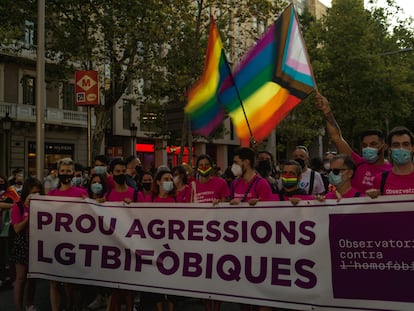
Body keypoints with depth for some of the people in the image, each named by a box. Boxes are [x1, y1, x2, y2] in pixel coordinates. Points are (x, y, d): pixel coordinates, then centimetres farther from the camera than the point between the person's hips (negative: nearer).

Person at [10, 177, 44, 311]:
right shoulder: (18, 206, -9)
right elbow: (17, 229, -15)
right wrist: (29, 213, -21)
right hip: (22, 244, -4)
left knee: (33, 276, 15)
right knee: (21, 278, 1)